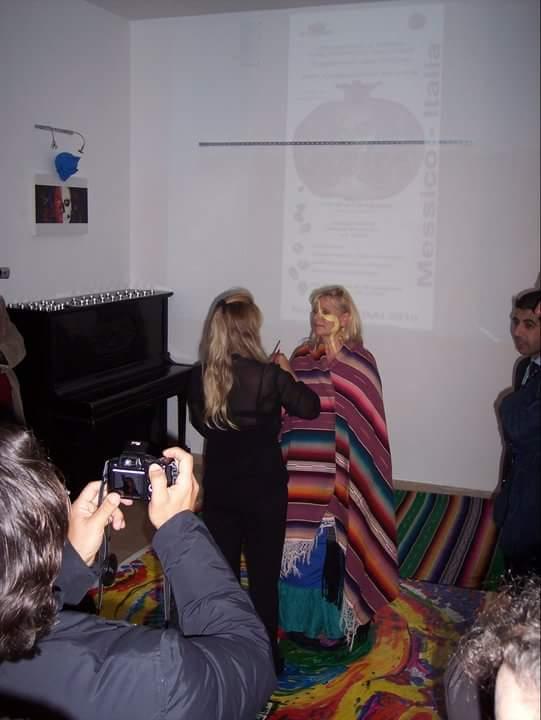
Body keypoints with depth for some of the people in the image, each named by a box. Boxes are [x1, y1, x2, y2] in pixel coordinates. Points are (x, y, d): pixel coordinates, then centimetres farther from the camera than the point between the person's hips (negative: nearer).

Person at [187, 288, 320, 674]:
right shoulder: (268, 375, -19)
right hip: (263, 488, -3)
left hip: (219, 488, 4)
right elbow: (310, 407, -5)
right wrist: (286, 372, 7)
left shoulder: (201, 377, -7)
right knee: (264, 575, 10)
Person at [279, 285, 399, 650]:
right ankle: (305, 617, 32)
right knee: (300, 546, 14)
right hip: (303, 472, 5)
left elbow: (362, 423, -12)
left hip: (338, 473, -5)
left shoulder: (358, 362, -9)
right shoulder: (302, 356, 8)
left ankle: (338, 622, 23)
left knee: (332, 547, 4)